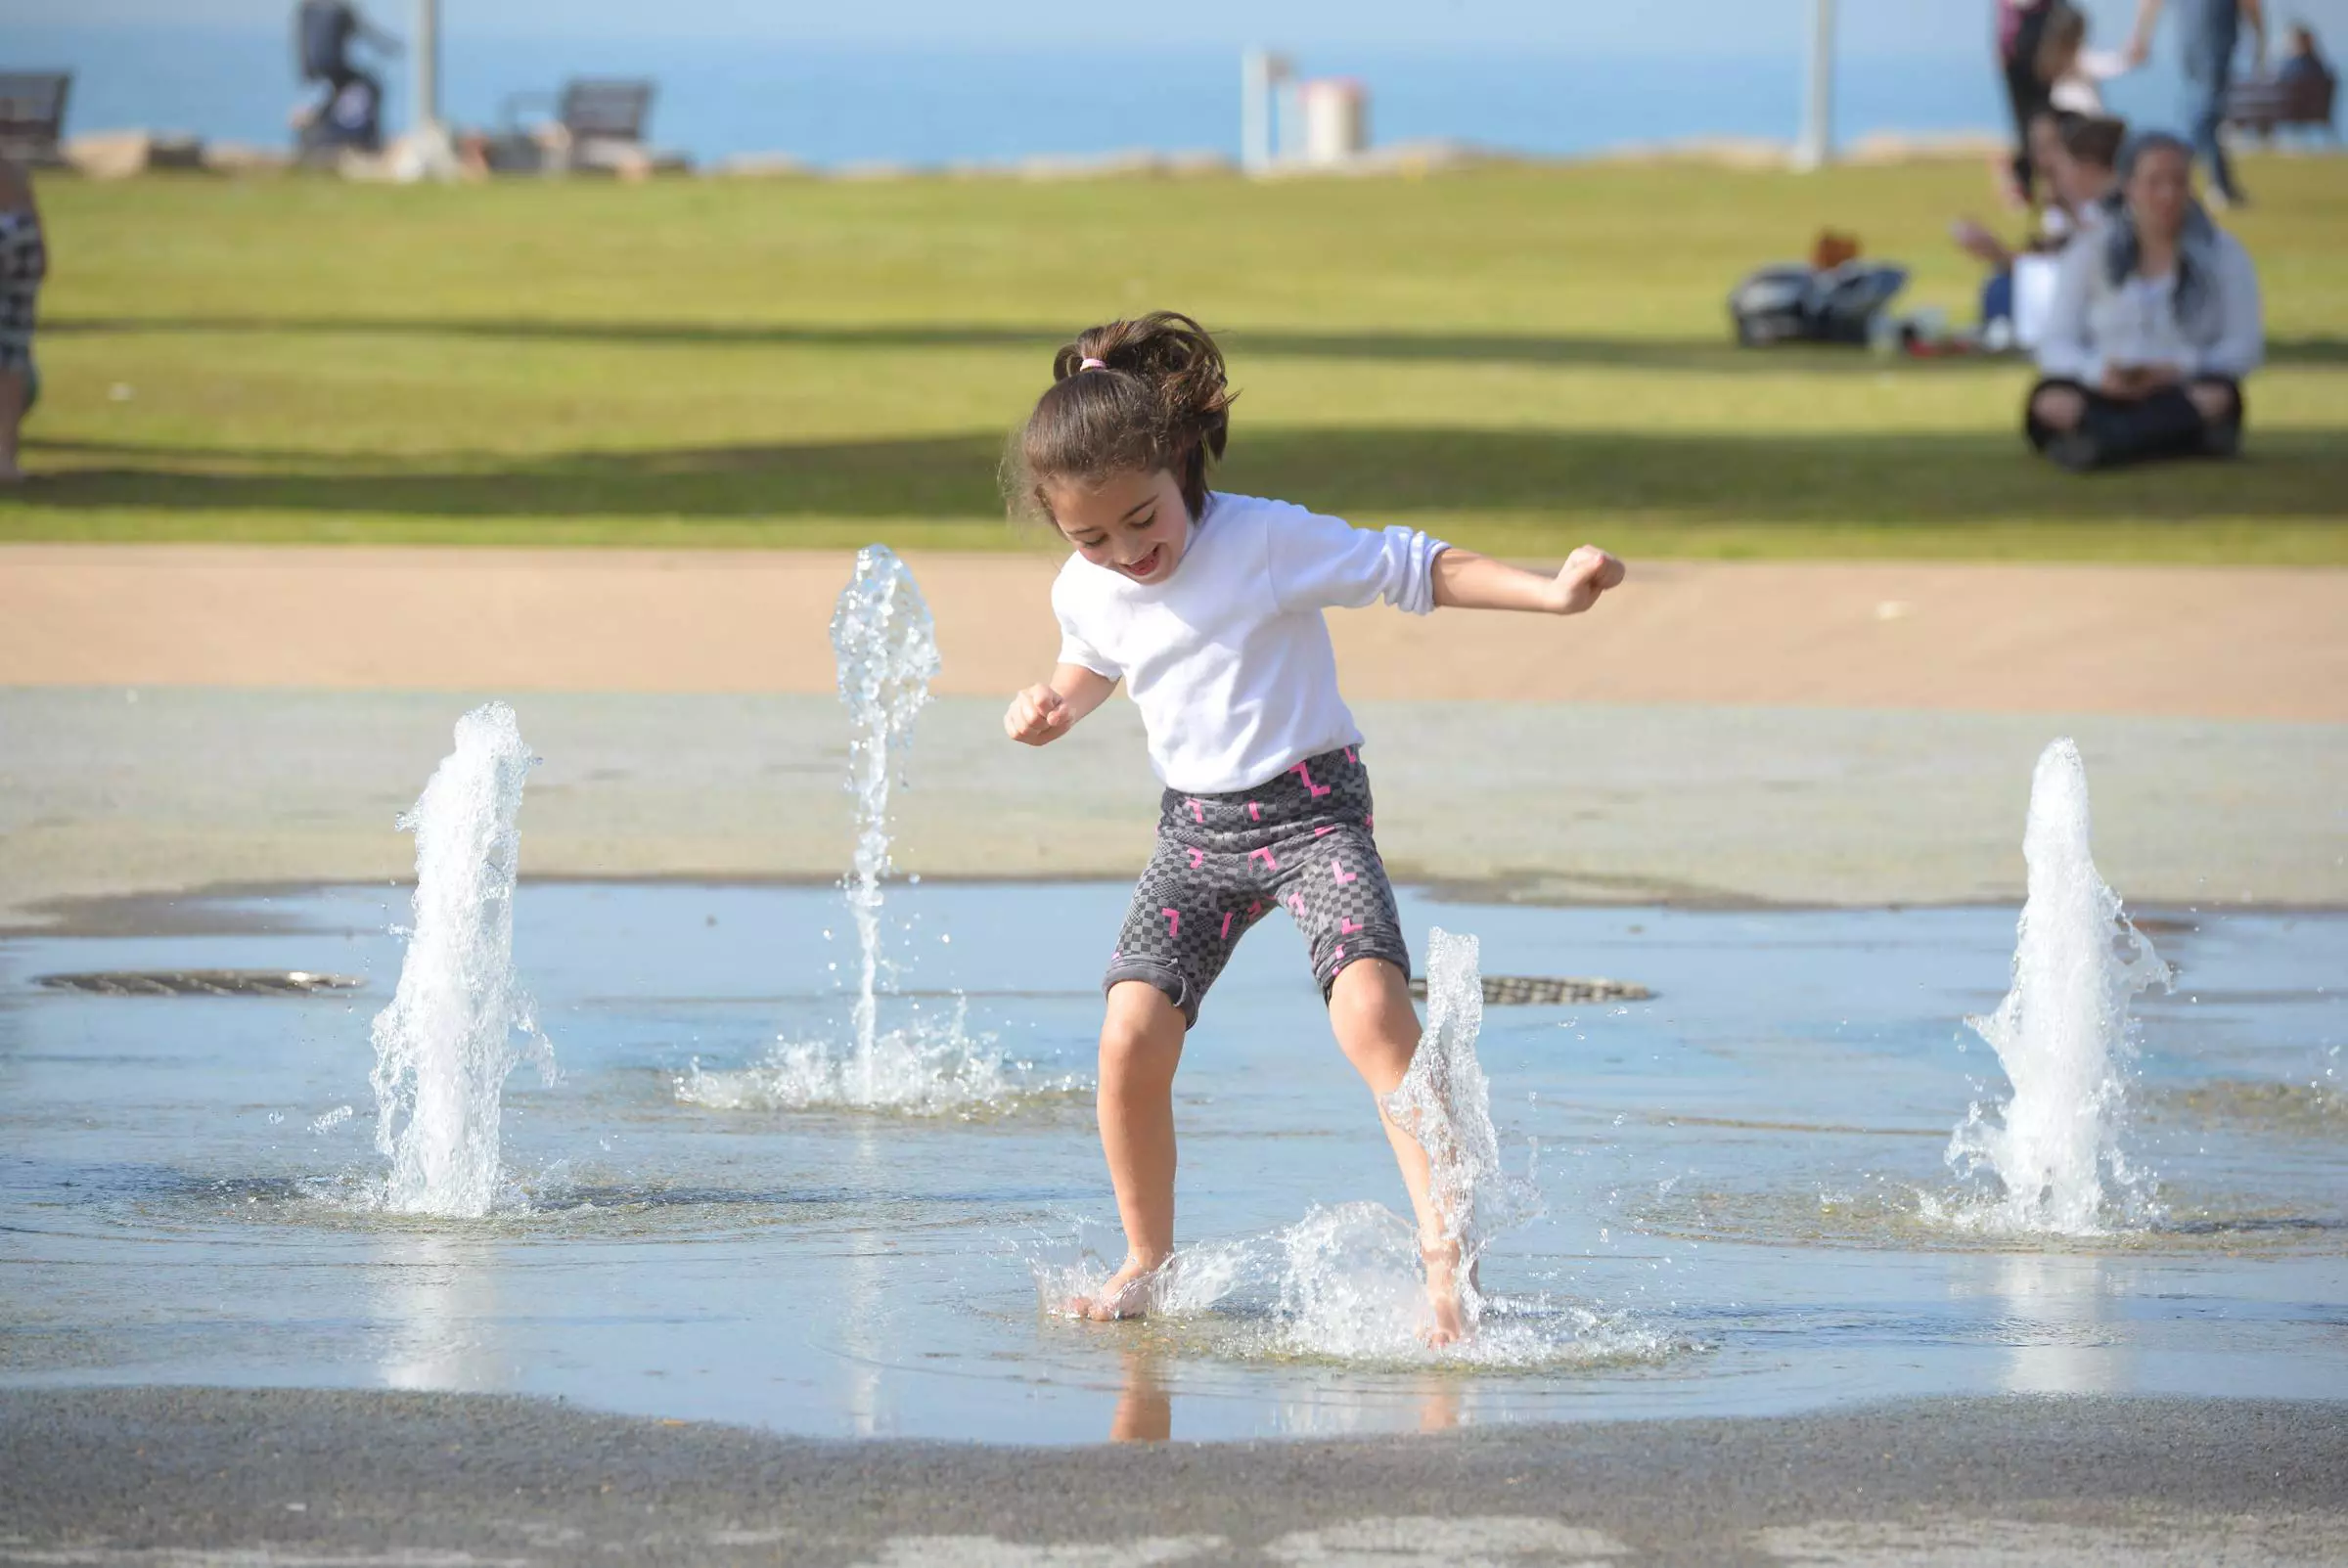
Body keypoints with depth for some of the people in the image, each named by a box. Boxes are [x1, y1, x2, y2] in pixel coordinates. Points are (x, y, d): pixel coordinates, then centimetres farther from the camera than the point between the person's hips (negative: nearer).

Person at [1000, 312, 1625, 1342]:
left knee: (1370, 1006, -26)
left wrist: (1551, 593, -19)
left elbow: (1408, 567, -11)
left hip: (1312, 808, -4)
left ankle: (1441, 1245, -25)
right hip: (1196, 829, 4)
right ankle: (1147, 1262, 8)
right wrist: (1056, 702, 5)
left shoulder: (1266, 540, -15)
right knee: (1130, 1035, -11)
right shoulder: (1084, 591, 1)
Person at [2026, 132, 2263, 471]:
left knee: (2216, 396, -36)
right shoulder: (2089, 255, 12)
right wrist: (2100, 373, -18)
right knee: (2052, 401, -33)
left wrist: (2180, 370, -16)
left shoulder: (2223, 254, 11)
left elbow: (2246, 347, 4)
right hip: (2103, 397, 0)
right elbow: (2056, 345, 5)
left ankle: (2097, 442, -48)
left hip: (2181, 397, 0)